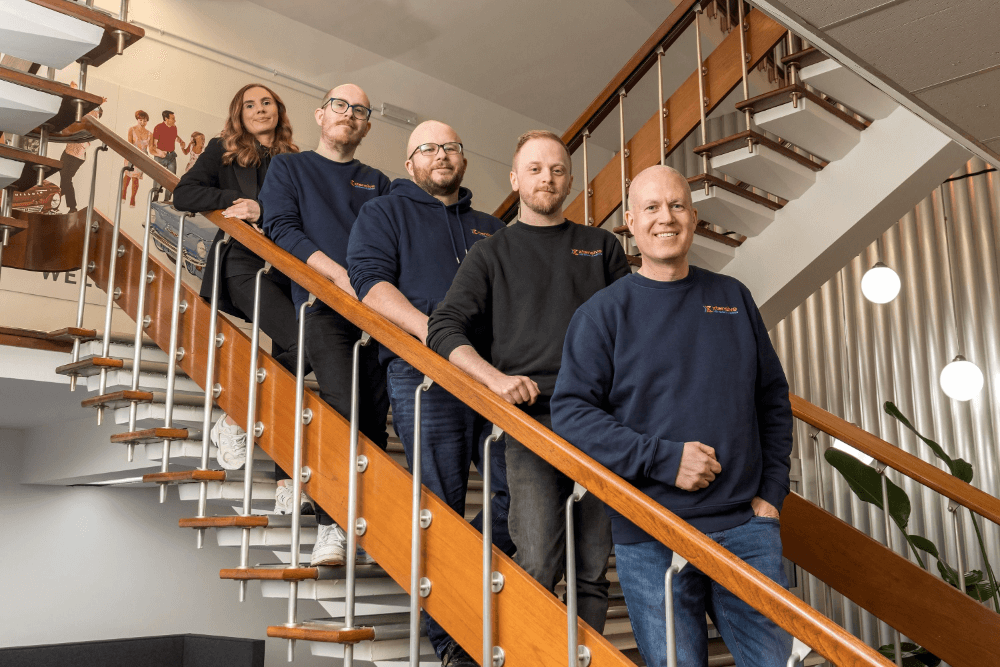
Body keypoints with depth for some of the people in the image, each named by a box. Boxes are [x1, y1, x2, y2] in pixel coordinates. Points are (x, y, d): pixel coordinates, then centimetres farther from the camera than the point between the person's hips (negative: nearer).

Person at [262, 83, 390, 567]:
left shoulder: (377, 182, 26)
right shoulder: (288, 167, 18)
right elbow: (281, 229, 2)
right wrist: (340, 274, -11)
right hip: (322, 304, -3)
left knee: (375, 417, -2)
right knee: (345, 406, -20)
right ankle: (333, 525, -12)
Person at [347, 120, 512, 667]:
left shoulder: (492, 229, 28)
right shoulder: (384, 213, 14)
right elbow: (370, 281, -3)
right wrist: (435, 332, -17)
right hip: (423, 374, -4)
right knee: (440, 508, -3)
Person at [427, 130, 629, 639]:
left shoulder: (602, 247, 20)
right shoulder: (491, 254, 14)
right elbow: (445, 328, 4)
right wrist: (497, 378, -13)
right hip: (531, 417, -2)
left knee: (593, 569, 3)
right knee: (537, 565, -12)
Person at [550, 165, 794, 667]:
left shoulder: (732, 298, 12)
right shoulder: (603, 313, 0)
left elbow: (773, 398, 16)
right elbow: (570, 413, -9)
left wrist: (772, 491, 6)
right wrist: (664, 458, -16)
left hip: (746, 524, 3)